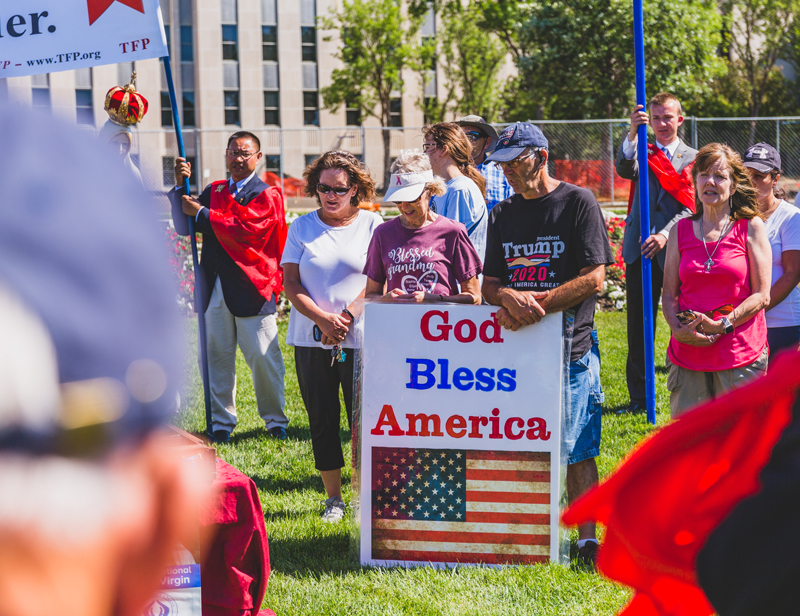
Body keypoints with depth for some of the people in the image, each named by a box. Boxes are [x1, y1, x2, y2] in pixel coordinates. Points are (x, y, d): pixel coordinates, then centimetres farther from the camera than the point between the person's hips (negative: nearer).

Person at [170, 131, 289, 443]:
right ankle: (222, 422, 14)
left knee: (263, 357, -2)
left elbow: (244, 229, -15)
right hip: (216, 287, 4)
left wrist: (201, 213, -10)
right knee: (218, 355, 5)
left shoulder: (267, 195, 1)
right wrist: (181, 184, -2)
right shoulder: (214, 191, 17)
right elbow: (185, 226, 8)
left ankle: (275, 420, 12)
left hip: (252, 286, -4)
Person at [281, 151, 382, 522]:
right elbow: (290, 282, 3)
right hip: (311, 339, 2)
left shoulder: (371, 225, 4)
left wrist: (346, 317, -14)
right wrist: (323, 320, -11)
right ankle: (333, 498, 14)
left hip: (360, 339, -2)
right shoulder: (301, 228, 9)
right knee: (322, 420, 5)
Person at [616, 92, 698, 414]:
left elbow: (691, 208, -3)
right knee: (638, 327, 3)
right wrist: (633, 132, -26)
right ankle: (639, 397, 10)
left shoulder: (693, 159, 8)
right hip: (640, 250, 2)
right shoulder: (643, 153, 12)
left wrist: (665, 235, -18)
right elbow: (625, 169, -11)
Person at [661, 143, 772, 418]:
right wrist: (678, 329, -9)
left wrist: (722, 325, -14)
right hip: (688, 355, 3)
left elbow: (761, 296, -2)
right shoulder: (681, 230, 12)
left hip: (740, 354, -2)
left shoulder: (751, 228, 3)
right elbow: (669, 294, 11)